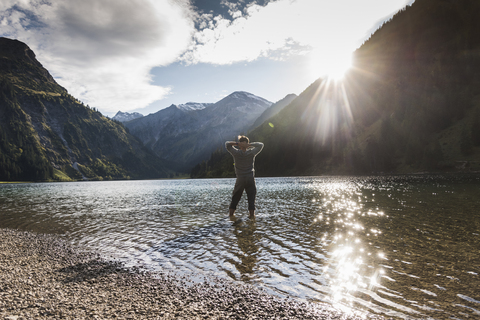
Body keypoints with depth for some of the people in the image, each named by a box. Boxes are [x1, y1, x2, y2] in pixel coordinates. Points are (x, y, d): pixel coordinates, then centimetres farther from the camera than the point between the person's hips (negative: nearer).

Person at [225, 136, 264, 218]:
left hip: (240, 180, 1)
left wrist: (237, 143, -10)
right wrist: (249, 145, -8)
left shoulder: (236, 153, -6)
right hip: (250, 179, -1)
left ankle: (231, 214, 16)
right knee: (251, 198, 4)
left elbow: (227, 144, 7)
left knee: (235, 199, 13)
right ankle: (252, 215, 0)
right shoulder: (251, 153, -6)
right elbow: (261, 145, 7)